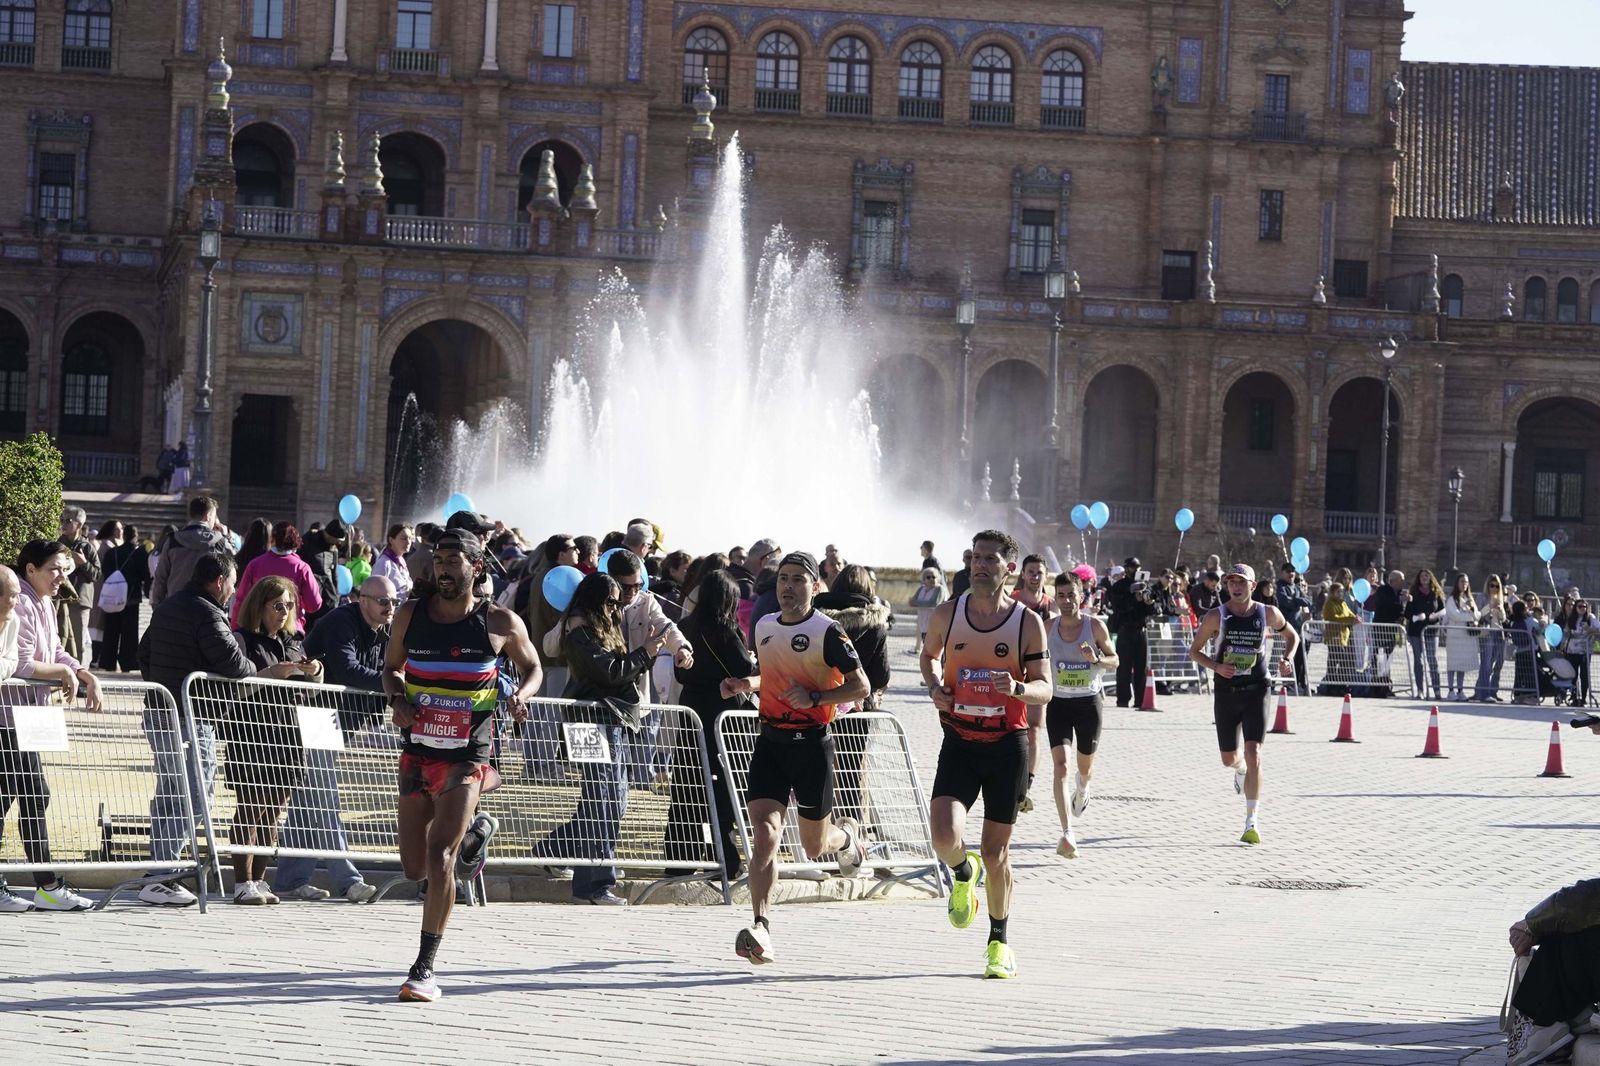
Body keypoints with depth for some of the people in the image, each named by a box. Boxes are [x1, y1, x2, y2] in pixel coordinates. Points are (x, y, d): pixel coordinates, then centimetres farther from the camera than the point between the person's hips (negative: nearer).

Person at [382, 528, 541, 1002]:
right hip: (418, 751, 4)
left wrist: (522, 695, -11)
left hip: (466, 756, -4)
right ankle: (474, 832, 43)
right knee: (415, 868, 10)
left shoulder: (501, 623, -4)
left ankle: (425, 967, -12)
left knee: (439, 856, -17)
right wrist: (398, 700, -7)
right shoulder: (411, 615, 2)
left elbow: (532, 667, 11)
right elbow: (391, 667, 15)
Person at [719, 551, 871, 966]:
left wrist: (815, 697, -22)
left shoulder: (827, 631, -10)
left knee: (814, 845, 11)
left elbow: (860, 687, -9)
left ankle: (846, 835, 48)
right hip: (770, 741, 4)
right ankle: (760, 930, -20)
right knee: (764, 834, -15)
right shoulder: (764, 626, 9)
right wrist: (746, 684, 6)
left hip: (812, 742, -4)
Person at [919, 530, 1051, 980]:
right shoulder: (947, 613, 0)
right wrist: (934, 686, 0)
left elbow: (1045, 690, -4)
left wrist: (1018, 688, -26)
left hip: (1007, 744, -1)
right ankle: (964, 874, 19)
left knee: (996, 851, 6)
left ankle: (999, 942, 25)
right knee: (945, 838, -18)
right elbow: (929, 653, 20)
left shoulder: (1028, 622, -4)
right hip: (959, 741, 1)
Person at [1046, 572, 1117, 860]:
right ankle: (1067, 834, -24)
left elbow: (1114, 660, 1)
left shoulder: (1096, 626, -7)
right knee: (1060, 765, -17)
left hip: (1088, 702, 0)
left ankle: (1082, 791, 58)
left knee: (1085, 763, 18)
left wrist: (1097, 658, -19)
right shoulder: (1048, 629, -3)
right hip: (1058, 703, 0)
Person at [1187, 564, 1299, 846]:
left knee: (1253, 754, -14)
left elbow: (1292, 636, 18)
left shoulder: (1268, 614, 1)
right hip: (1226, 692, 1)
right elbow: (1194, 650, 4)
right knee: (1229, 758, 11)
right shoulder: (1216, 617, -2)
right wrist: (1216, 666, -15)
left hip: (1256, 692, -1)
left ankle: (1251, 823, -13)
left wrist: (1288, 659, -1)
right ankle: (1240, 770, 53)